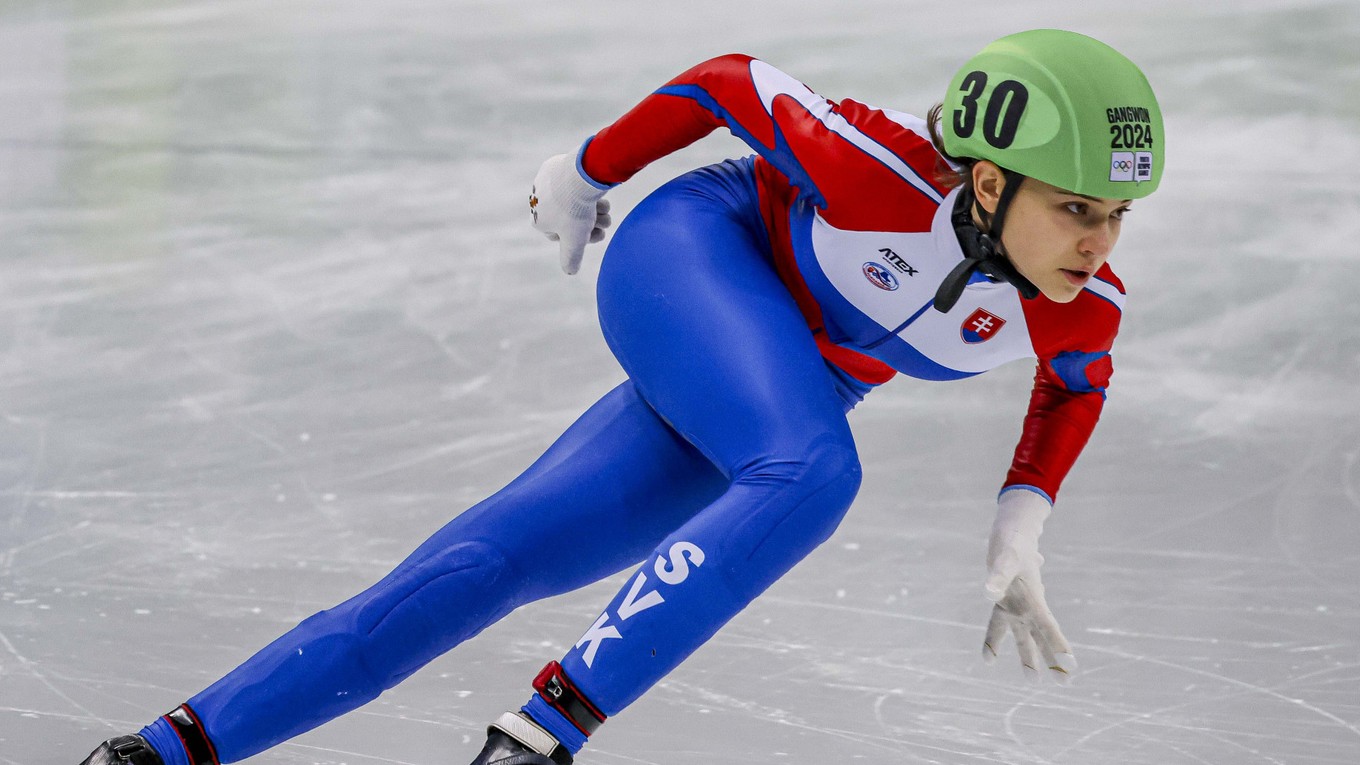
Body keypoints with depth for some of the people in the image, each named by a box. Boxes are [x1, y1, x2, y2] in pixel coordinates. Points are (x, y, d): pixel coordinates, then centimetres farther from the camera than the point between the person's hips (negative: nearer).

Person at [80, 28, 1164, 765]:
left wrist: (1020, 531, -2)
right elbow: (731, 82, -13)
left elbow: (1075, 386, 9)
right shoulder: (881, 170, -32)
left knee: (487, 567, -3)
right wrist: (589, 168, 0)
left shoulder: (1083, 307, -17)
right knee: (812, 474, -35)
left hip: (736, 420, 5)